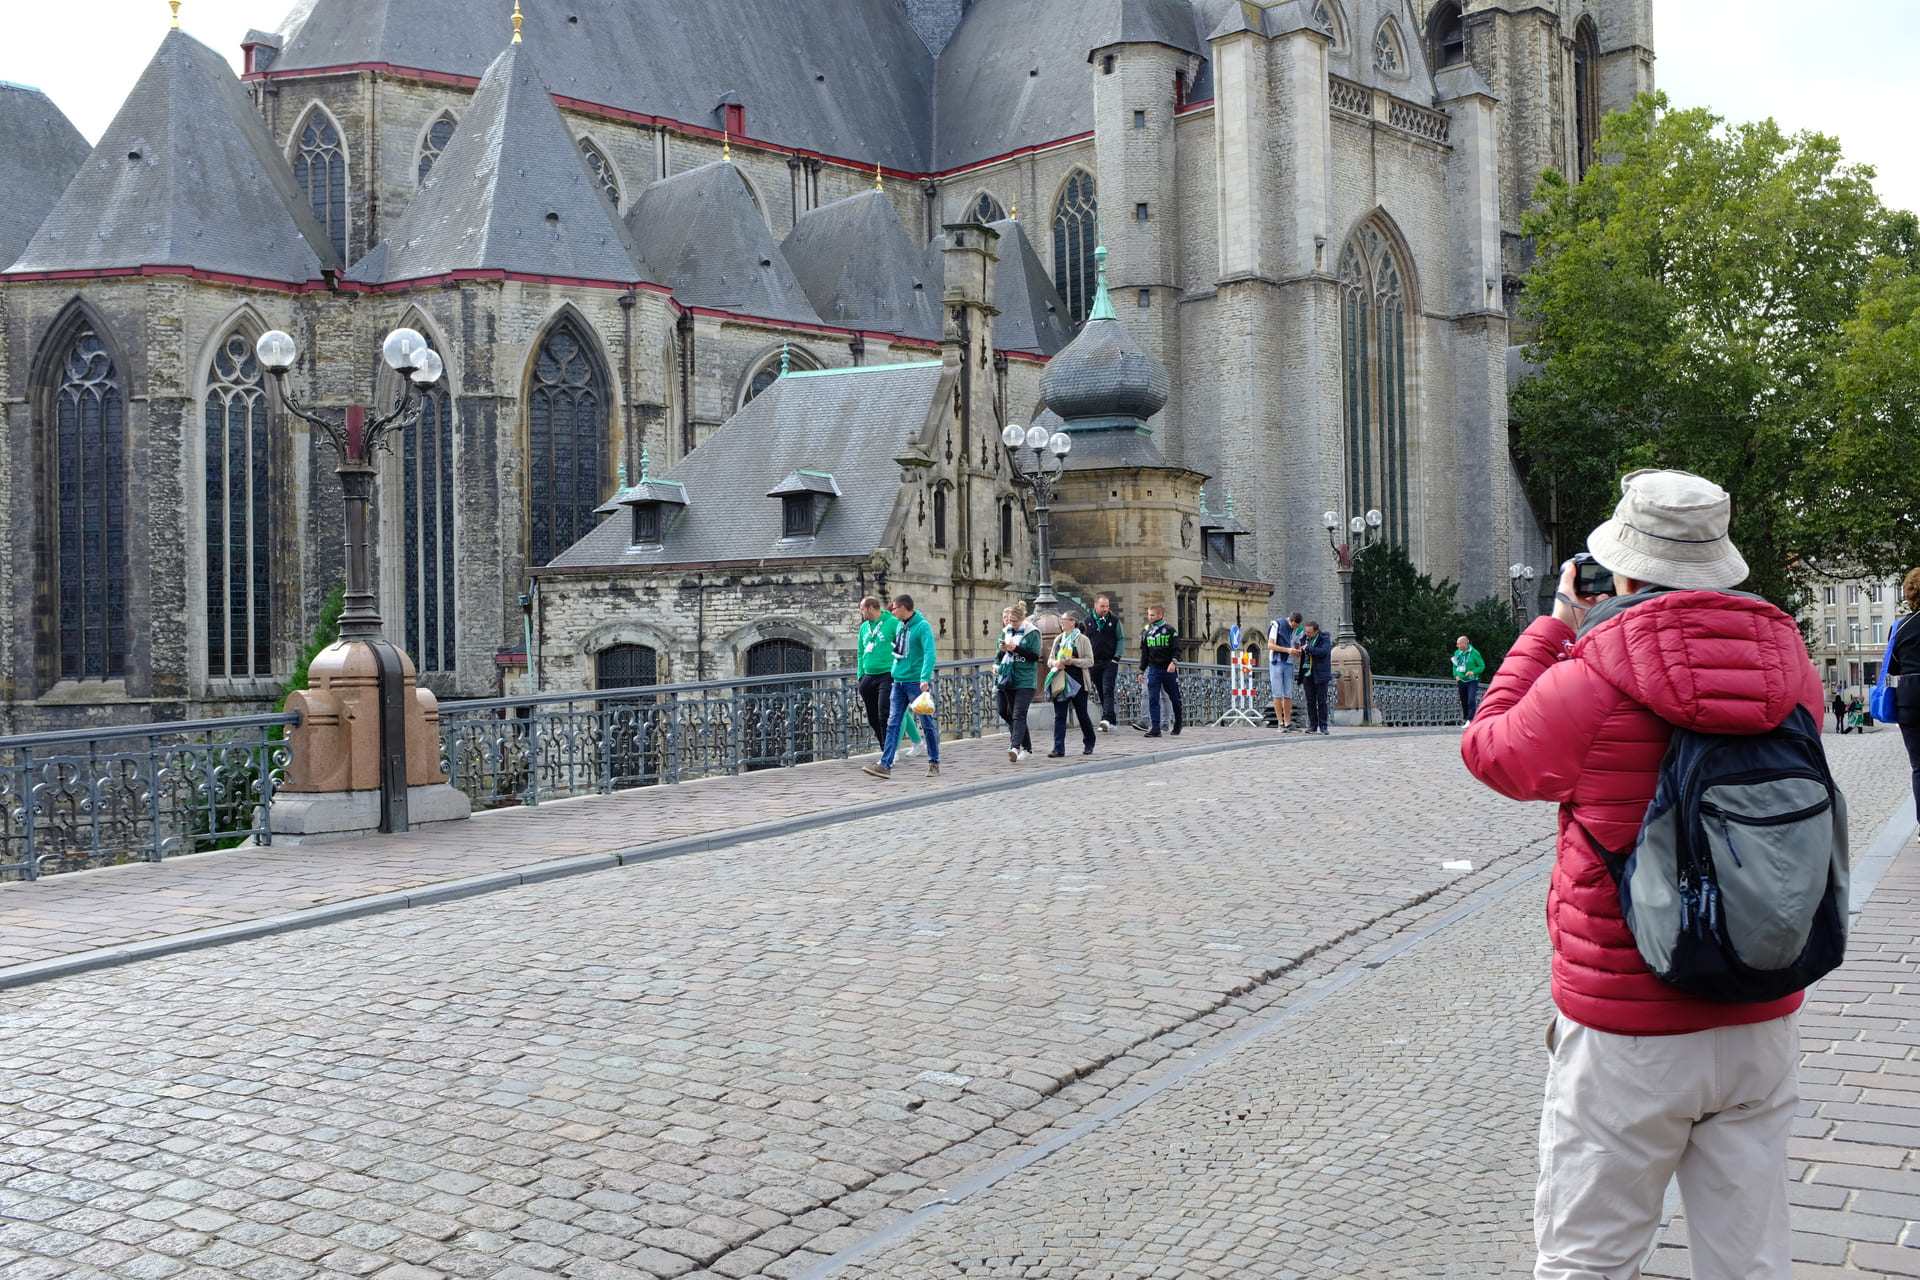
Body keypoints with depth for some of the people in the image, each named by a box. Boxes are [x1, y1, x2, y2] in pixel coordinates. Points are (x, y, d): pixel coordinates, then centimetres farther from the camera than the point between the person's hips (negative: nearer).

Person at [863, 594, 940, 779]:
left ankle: (934, 763, 14)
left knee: (927, 724, 3)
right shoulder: (900, 625, 12)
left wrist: (925, 678, -32)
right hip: (899, 681, 7)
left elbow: (930, 653, -21)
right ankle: (885, 765, -3)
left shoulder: (922, 626, -12)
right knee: (893, 724, 1)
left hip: (916, 682, -7)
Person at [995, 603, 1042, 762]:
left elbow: (1035, 656, -10)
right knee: (1006, 712, 9)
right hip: (1008, 680, 6)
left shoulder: (1032, 633, -4)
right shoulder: (1005, 632, 12)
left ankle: (1015, 747, -27)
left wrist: (1016, 649, -17)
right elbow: (1000, 655, 20)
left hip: (1025, 680, -6)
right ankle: (1027, 748, 18)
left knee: (1019, 715, -16)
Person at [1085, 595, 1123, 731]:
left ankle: (1107, 719, -24)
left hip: (1110, 662, -3)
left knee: (1108, 692, -14)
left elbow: (1120, 639, 2)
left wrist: (1116, 657, -8)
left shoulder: (1114, 620, 1)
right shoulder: (1088, 622, 8)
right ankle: (1112, 721, 13)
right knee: (1102, 694, 6)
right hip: (1094, 663, 3)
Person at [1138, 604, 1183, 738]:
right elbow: (1144, 653, 15)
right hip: (1153, 670, 3)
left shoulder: (1170, 630, -4)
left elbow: (1177, 649, -8)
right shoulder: (1146, 631, 9)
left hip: (1169, 670, -3)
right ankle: (1155, 728, -8)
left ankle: (1178, 723, 29)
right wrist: (1142, 670, 13)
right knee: (1153, 699, -6)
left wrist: (1173, 662, -25)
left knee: (1175, 698, 9)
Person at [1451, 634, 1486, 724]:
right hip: (1461, 681, 5)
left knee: (1471, 701, -18)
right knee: (1464, 702, 9)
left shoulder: (1474, 653, -8)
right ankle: (1465, 719, 18)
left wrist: (1473, 672, -20)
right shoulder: (1457, 653, 5)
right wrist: (1456, 675, 0)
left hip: (1472, 681, -5)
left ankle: (1470, 720, -20)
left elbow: (1482, 666, -3)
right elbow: (1455, 666, 18)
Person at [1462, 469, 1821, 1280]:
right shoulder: (1790, 672, -2)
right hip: (1761, 1023, 5)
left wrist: (1555, 627, 10)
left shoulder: (1588, 682, -17)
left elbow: (1488, 748, 2)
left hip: (1627, 1035, -5)